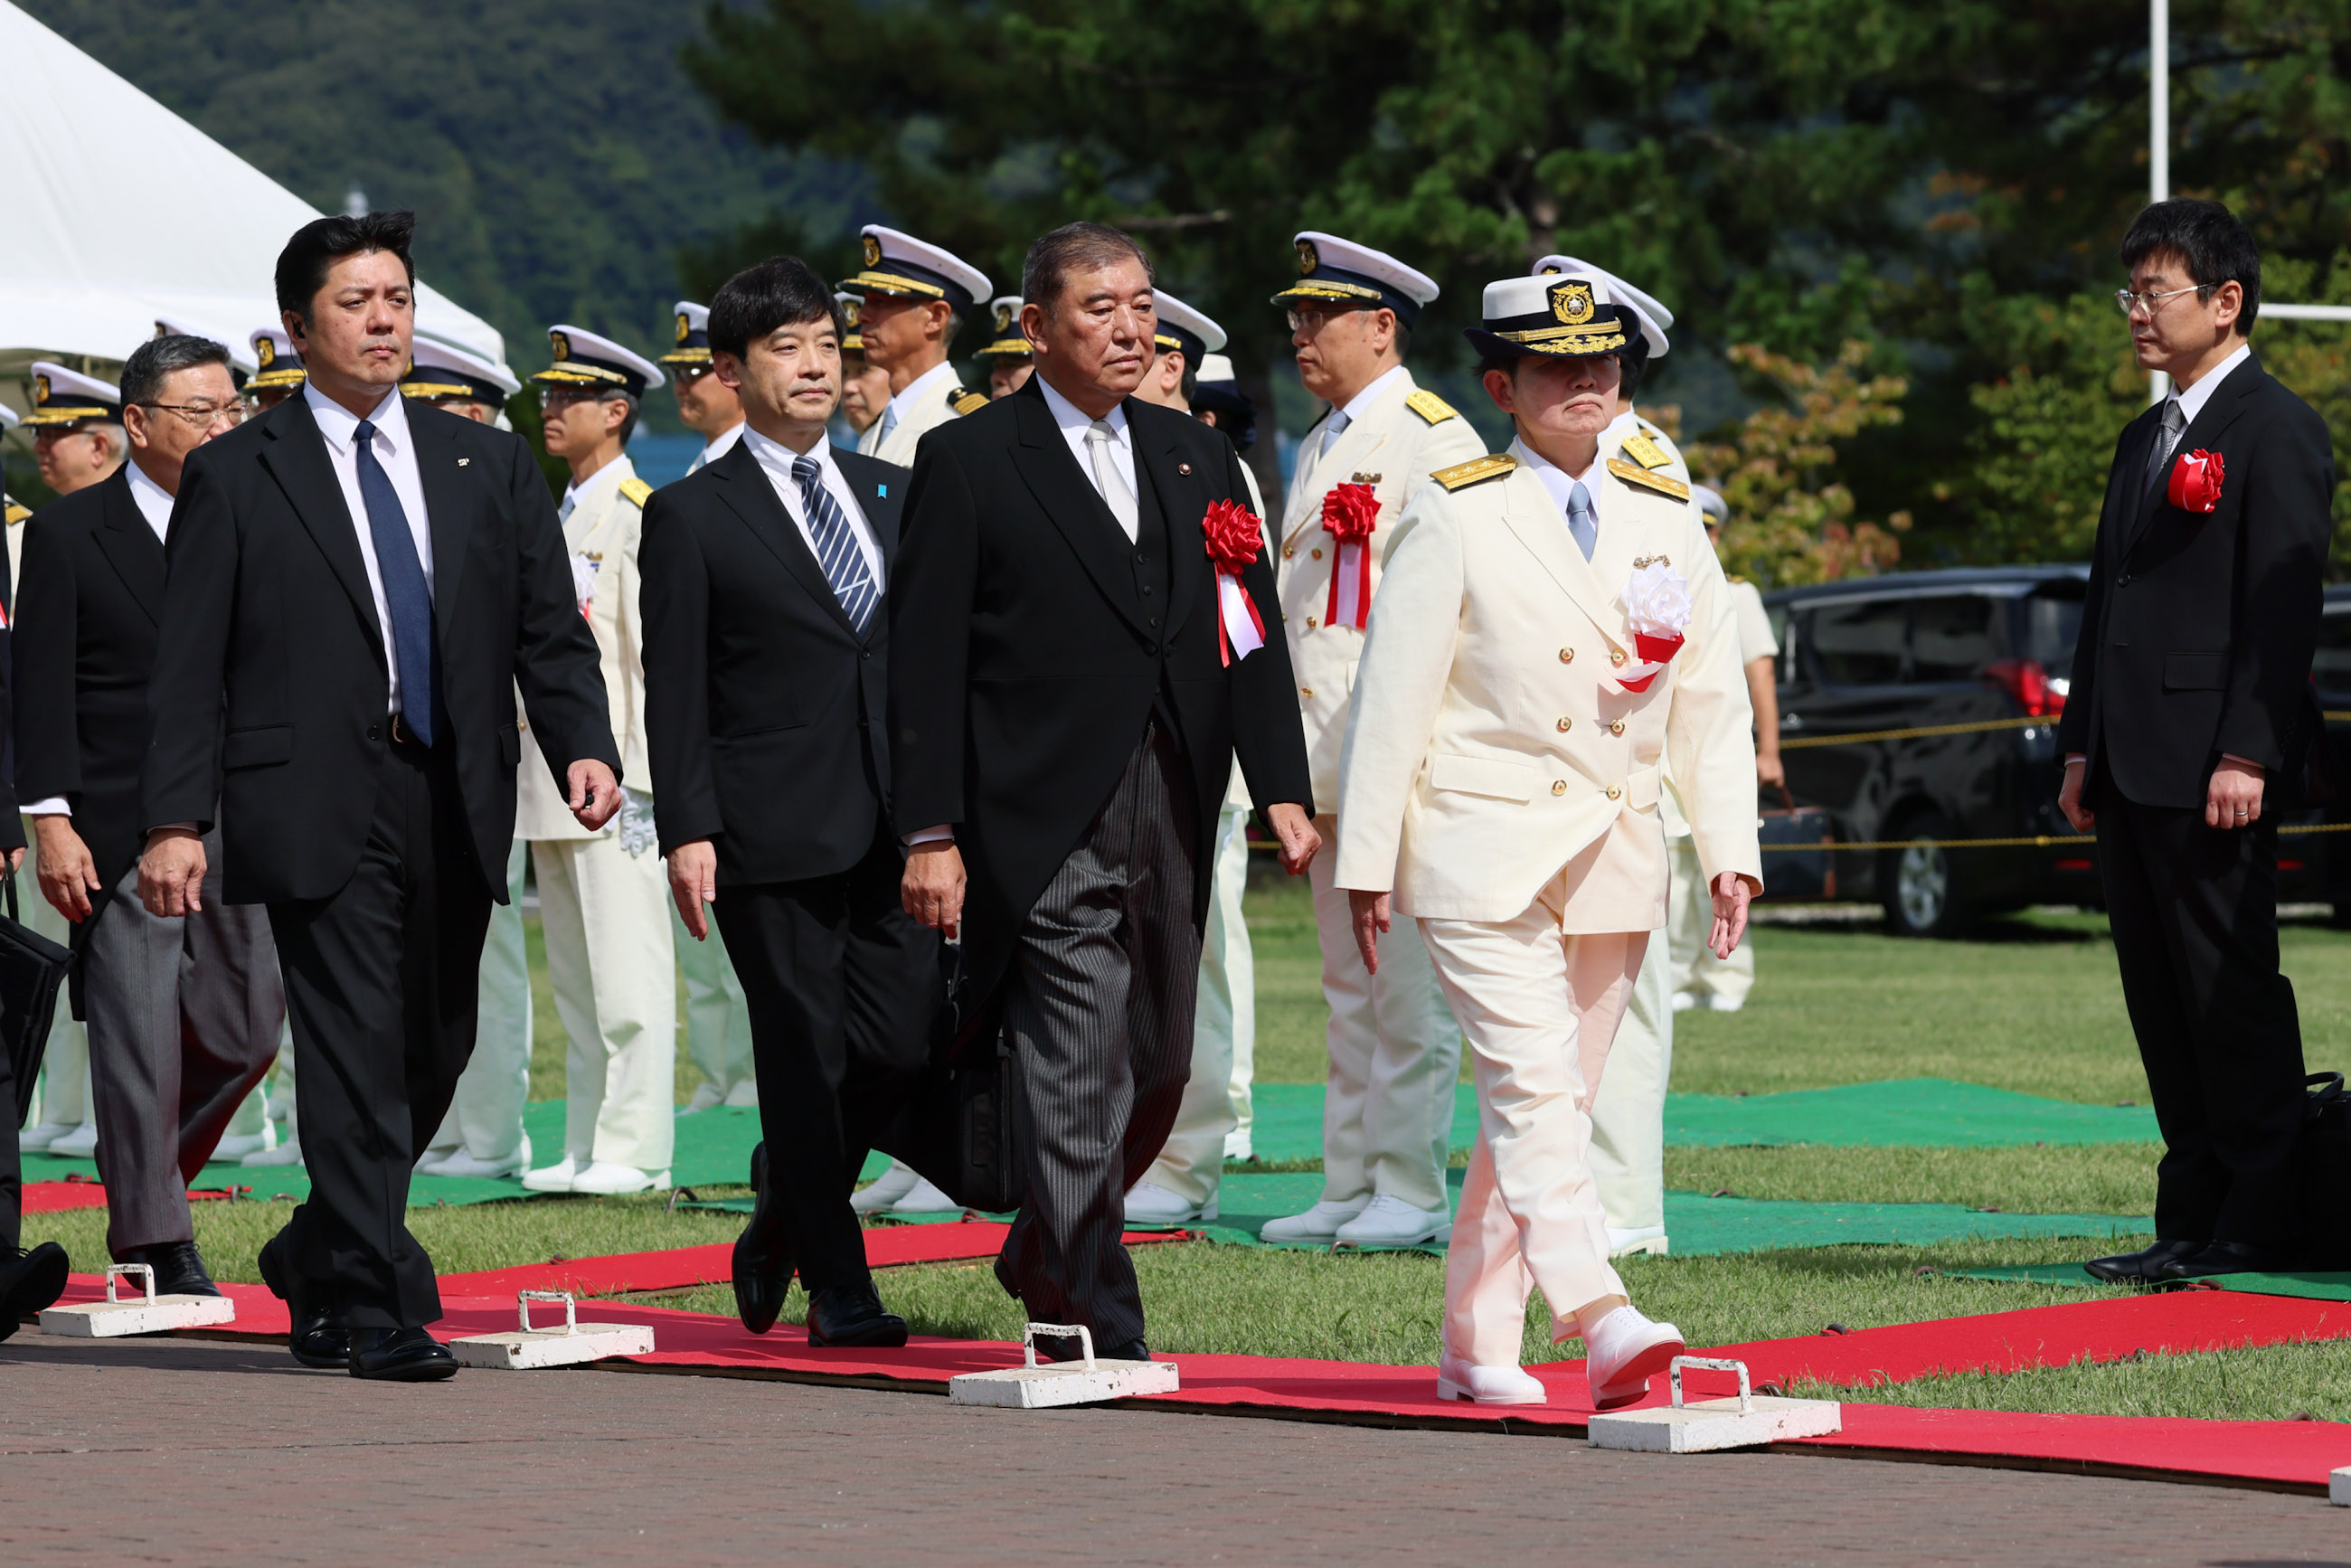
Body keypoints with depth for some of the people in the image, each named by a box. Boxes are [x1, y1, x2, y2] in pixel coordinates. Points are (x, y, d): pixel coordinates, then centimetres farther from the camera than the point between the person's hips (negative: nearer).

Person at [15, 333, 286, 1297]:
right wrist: (51, 821, -11)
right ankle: (156, 1241, 6)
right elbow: (42, 689, -3)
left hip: (240, 824, 4)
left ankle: (142, 1171, 28)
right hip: (121, 832, -4)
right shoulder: (67, 535, 0)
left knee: (247, 1031, 4)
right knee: (138, 1031, -3)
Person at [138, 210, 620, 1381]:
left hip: (455, 807, 4)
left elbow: (551, 632, 11)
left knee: (435, 1055, 11)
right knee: (357, 1057, -10)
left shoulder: (490, 466, 14)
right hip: (318, 811, -4)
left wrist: (585, 745, -8)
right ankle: (383, 1312, -6)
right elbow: (189, 669, 0)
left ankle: (317, 1259, 32)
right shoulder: (235, 478, 3)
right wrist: (175, 820, -9)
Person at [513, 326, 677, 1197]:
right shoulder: (564, 517, 19)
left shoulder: (641, 514, -8)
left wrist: (639, 778, -18)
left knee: (627, 969, -8)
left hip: (611, 771, -9)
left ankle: (634, 1150, -7)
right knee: (574, 974, 10)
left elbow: (657, 648, -13)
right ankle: (588, 1148, 13)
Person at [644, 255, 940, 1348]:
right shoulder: (692, 516, 0)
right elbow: (675, 687, -4)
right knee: (805, 1054, -1)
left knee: (905, 1040, -3)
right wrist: (686, 831, -12)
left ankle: (792, 1187, 25)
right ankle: (837, 1287, 8)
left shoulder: (893, 495, 15)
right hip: (773, 830, -4)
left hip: (892, 827, 4)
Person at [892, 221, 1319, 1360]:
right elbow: (927, 659, -5)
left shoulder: (1196, 458, 14)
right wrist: (932, 832, -10)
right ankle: (1096, 1331, -3)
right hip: (1047, 826, -6)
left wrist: (1282, 789, 2)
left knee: (1155, 1076, 12)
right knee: (1080, 1083, -9)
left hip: (1172, 825, 6)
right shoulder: (967, 462, -1)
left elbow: (1250, 635, 13)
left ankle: (1042, 1259, 34)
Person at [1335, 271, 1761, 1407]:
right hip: (1483, 843, -5)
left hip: (1614, 853, 5)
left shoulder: (1666, 521, 10)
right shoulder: (1456, 517, -3)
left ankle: (1477, 1346, 14)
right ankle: (1598, 1318, -29)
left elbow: (1713, 698, 12)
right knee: (1533, 1084, -18)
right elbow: (1393, 694, -2)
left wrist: (1729, 848, 4)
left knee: (1557, 1104, 7)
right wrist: (1367, 862, -5)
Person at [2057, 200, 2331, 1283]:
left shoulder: (2275, 430, -6)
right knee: (2161, 998, 9)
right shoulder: (2147, 438, 21)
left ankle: (2260, 1224, -1)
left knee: (2232, 990, -5)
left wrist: (2247, 753, -19)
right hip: (2134, 767, 9)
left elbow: (2284, 604, -13)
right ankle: (2193, 1219, 14)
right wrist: (2081, 744, 16)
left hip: (2211, 766, -9)